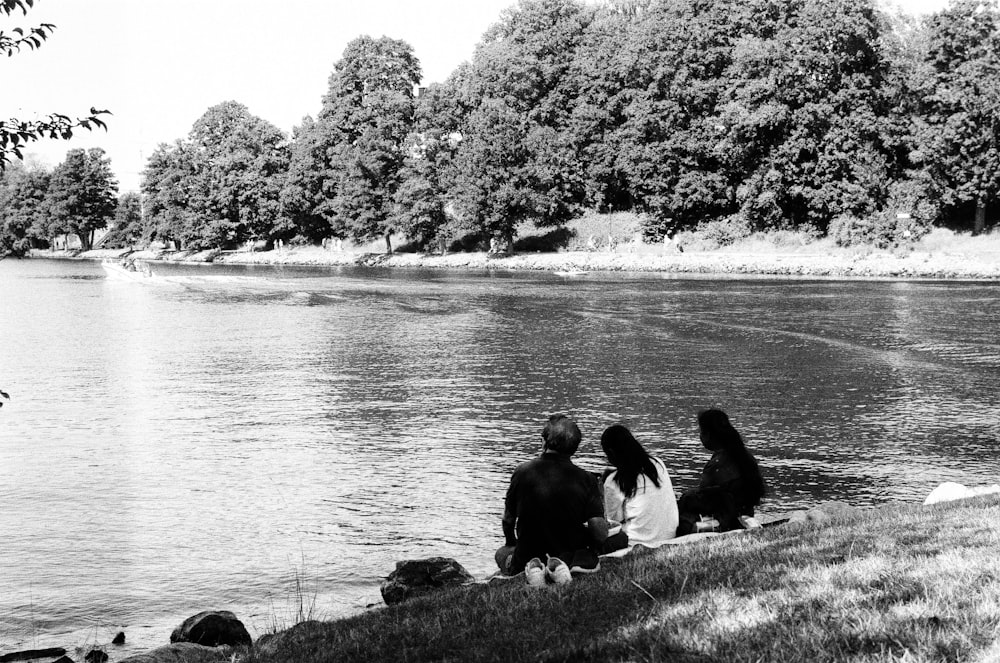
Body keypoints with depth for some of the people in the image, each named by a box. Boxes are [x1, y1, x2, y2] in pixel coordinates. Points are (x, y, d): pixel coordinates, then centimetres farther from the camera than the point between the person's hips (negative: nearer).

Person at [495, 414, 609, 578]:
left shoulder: (523, 472, -11)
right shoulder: (586, 480, -13)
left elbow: (508, 520, 0)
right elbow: (600, 533, -18)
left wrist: (511, 544, 21)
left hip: (528, 556, 1)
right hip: (572, 556, -1)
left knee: (502, 553, 34)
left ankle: (532, 566, -6)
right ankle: (564, 566, -7)